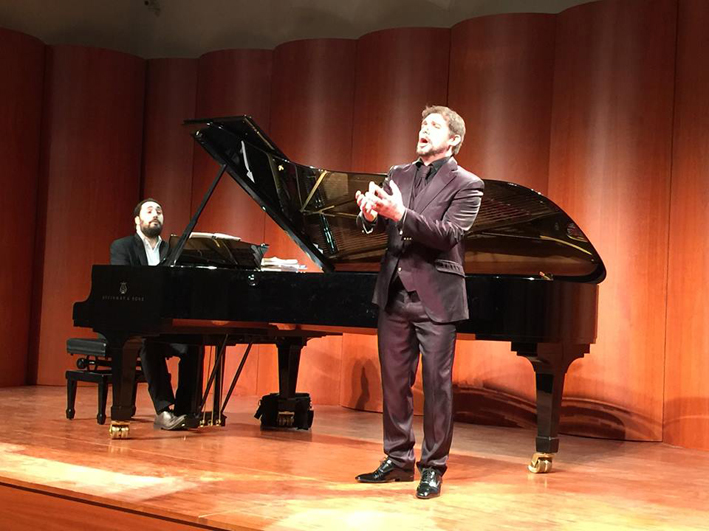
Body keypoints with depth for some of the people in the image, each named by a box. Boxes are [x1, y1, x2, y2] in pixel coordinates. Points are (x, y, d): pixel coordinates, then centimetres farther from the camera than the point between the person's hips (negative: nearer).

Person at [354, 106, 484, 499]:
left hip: (435, 296, -5)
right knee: (394, 380, 11)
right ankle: (398, 459, 23)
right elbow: (373, 226, 6)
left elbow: (450, 234, -18)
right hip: (394, 293, 5)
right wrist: (369, 215, -19)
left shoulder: (466, 185, -3)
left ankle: (433, 468, 11)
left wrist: (399, 213, -29)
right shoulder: (398, 176, 13)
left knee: (436, 383, 1)